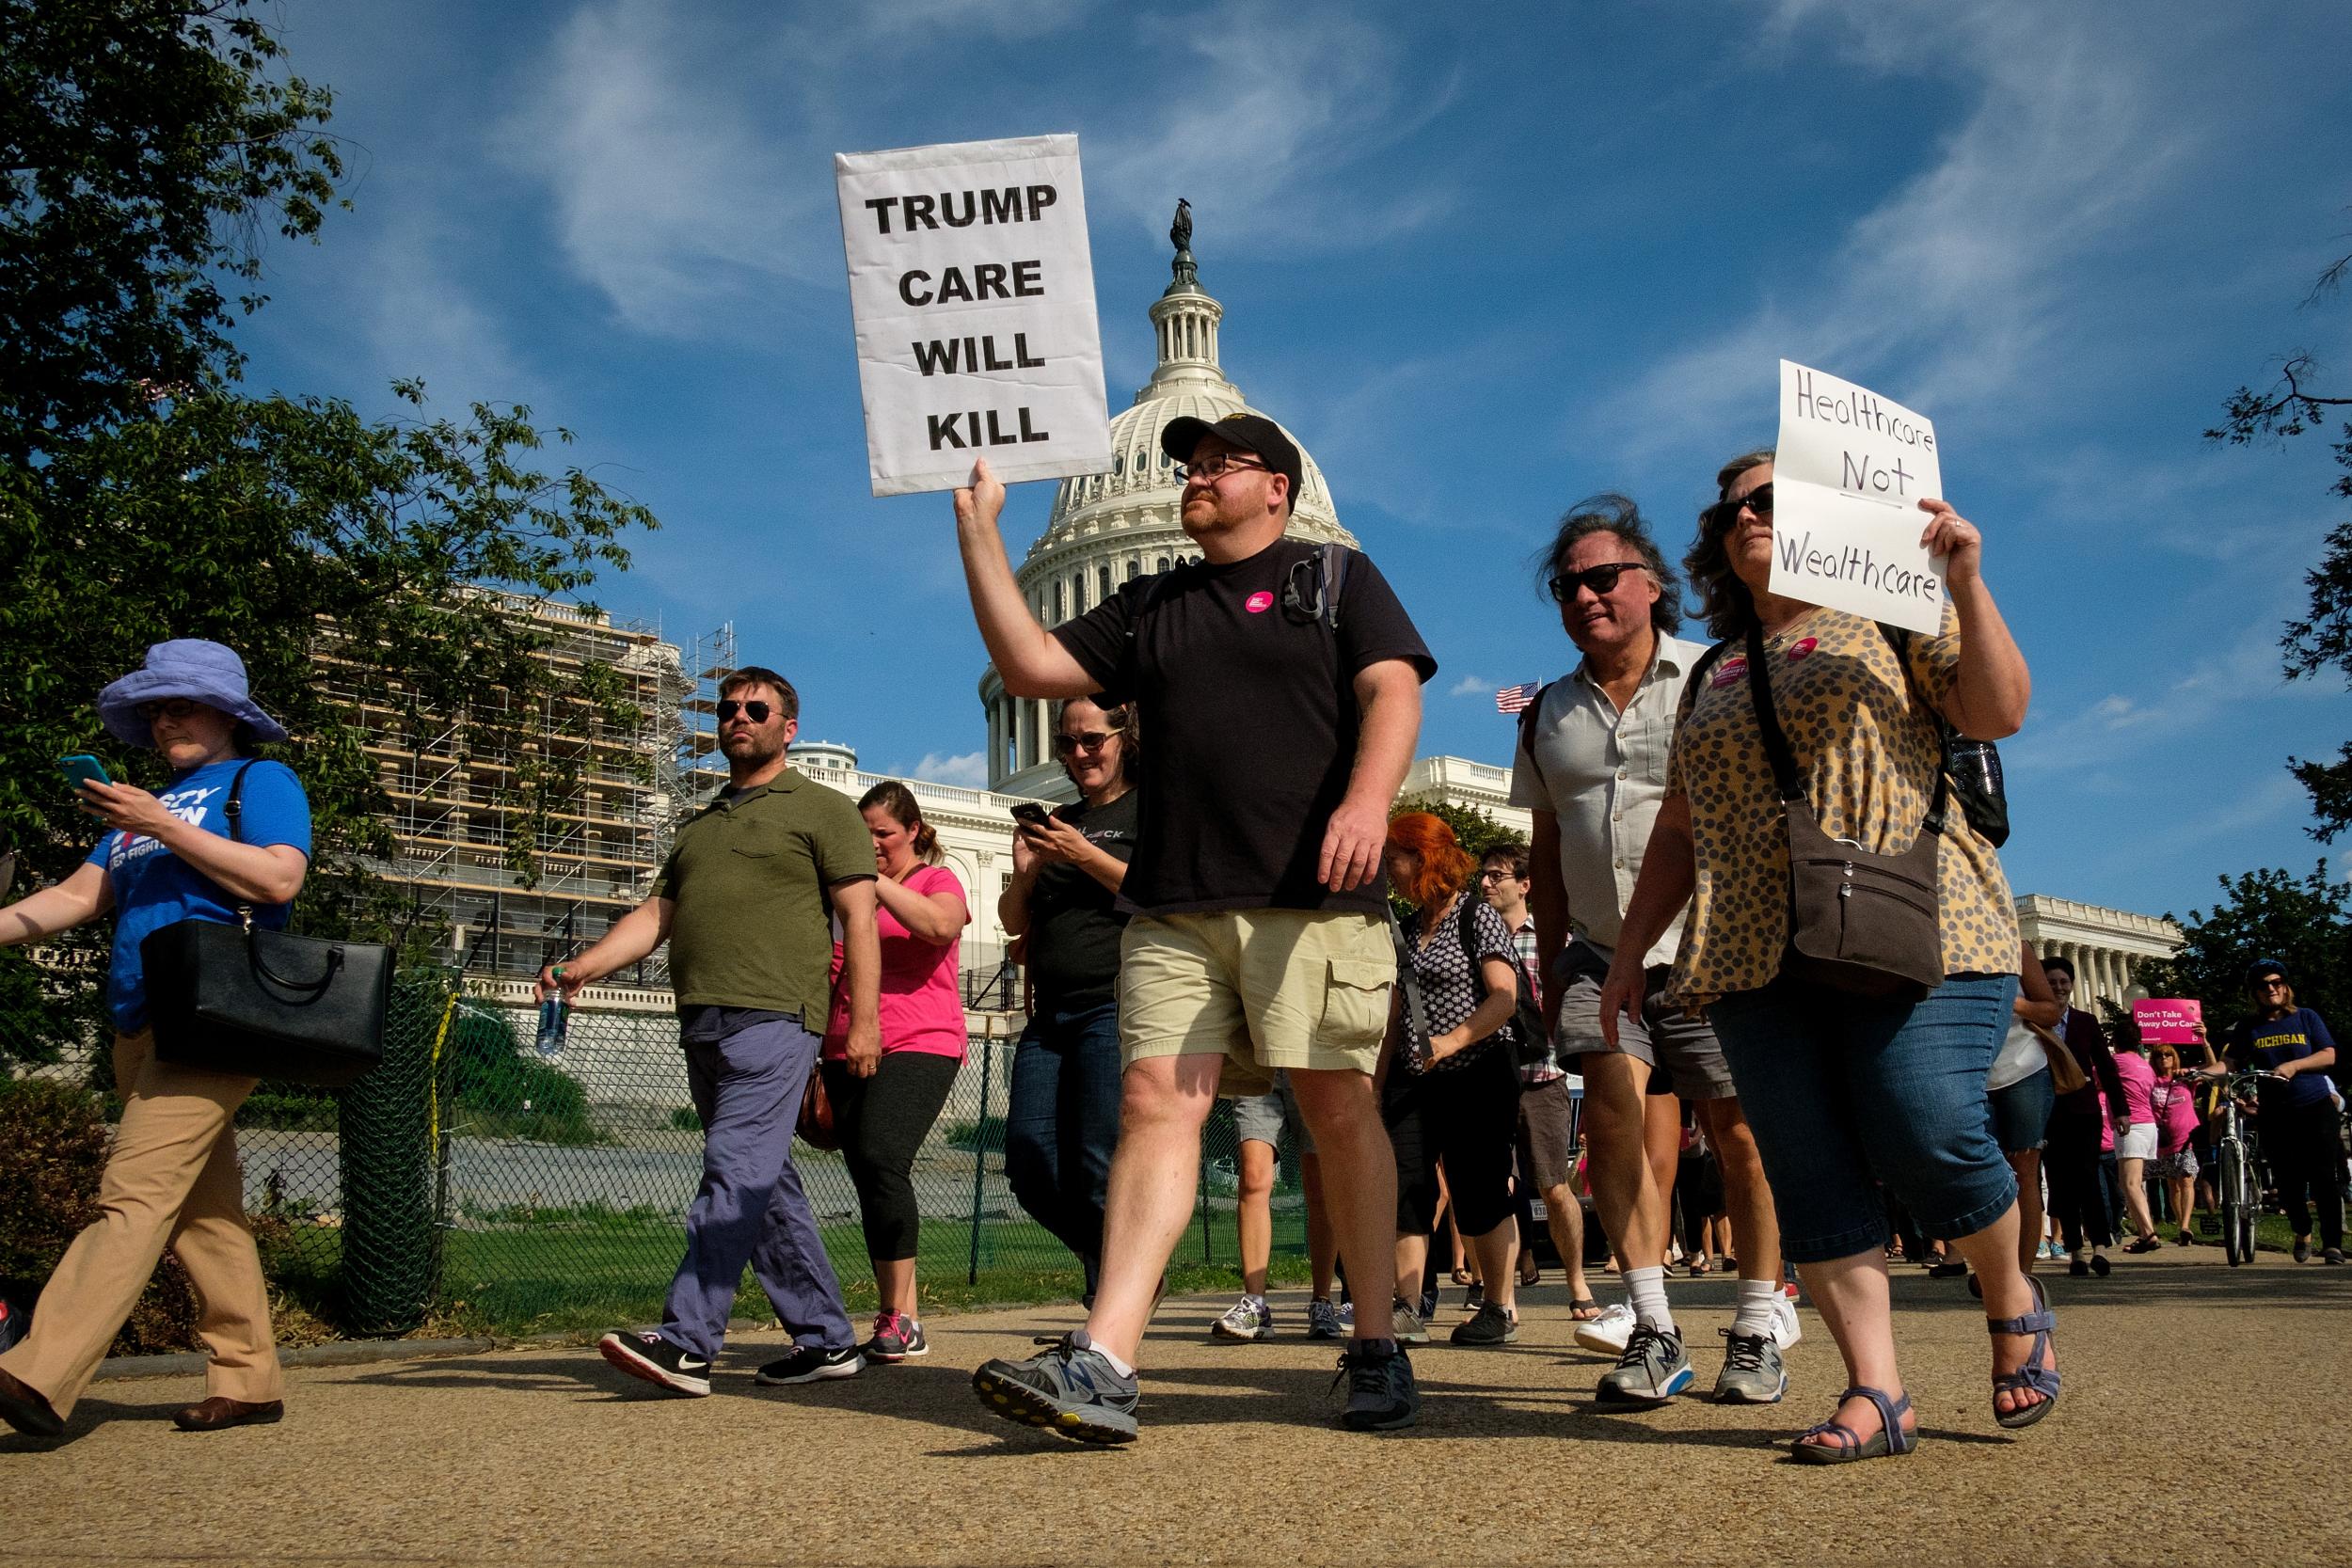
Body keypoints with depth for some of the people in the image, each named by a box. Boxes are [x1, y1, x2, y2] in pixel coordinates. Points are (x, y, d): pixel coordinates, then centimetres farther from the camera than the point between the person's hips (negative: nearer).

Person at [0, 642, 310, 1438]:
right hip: (139, 1032, 8)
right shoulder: (147, 803, 26)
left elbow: (279, 877, -13)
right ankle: (249, 1381, 10)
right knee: (203, 1210, 7)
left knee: (136, 1195, -17)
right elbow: (78, 896, 20)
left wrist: (163, 828, -14)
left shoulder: (261, 782, 3)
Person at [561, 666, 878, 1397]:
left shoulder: (820, 809, 7)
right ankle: (827, 1339, 14)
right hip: (703, 1021, 7)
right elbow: (654, 915, 20)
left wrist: (863, 1018, -10)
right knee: (768, 1185, 7)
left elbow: (859, 919, -1)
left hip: (774, 1015, -7)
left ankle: (686, 1341, -21)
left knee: (736, 1172, -16)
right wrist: (583, 966, 4)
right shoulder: (698, 827, 27)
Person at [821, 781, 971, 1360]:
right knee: (869, 1179, 2)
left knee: (879, 1159, -23)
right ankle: (903, 1321, 8)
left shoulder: (937, 881, 6)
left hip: (919, 1046, -6)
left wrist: (875, 881, -18)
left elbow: (941, 925, -19)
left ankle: (896, 1318, -17)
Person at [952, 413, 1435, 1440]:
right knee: (1155, 1102, -9)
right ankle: (1102, 1366, -16)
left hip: (1312, 897, -3)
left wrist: (1368, 798, -21)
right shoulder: (1148, 607, 25)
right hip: (1175, 904, 3)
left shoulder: (1337, 578, 13)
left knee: (1339, 1109, -3)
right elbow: (1028, 667, 16)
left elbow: (1393, 692, -1)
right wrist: (978, 528, 13)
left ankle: (1376, 1350, 10)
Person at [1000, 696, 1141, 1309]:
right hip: (1050, 1012, 7)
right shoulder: (1057, 822, 22)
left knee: (1099, 1167, -11)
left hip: (1116, 1004, -7)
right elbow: (1014, 922, 21)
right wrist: (1026, 869, 2)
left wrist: (1085, 856, -13)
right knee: (1028, 1159, -1)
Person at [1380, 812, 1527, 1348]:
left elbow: (1504, 997, -14)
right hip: (1413, 1078, 6)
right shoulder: (1408, 931, 16)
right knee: (1405, 1190, -4)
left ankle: (1501, 1309, 11)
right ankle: (1406, 1310, -1)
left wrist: (1452, 1041, -26)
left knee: (1479, 1194, -2)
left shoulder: (1477, 917, -5)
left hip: (1477, 1072, -6)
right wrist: (1379, 1080, 15)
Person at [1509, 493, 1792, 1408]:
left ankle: (1757, 1329, 15)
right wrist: (1551, 968, 15)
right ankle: (1653, 1331, -4)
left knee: (1739, 1133, 0)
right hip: (1603, 955, 3)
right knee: (1610, 1111, -12)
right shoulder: (1548, 716, 13)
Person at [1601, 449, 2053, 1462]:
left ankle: (2013, 1305, 15)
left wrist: (1967, 584, -10)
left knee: (1927, 1141, -14)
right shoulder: (1712, 678, 24)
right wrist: (1630, 954, 18)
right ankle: (1875, 1391, 0)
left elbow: (1999, 712, -1)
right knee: (1808, 1170, -5)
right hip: (1754, 958, 5)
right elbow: (1677, 832, 24)